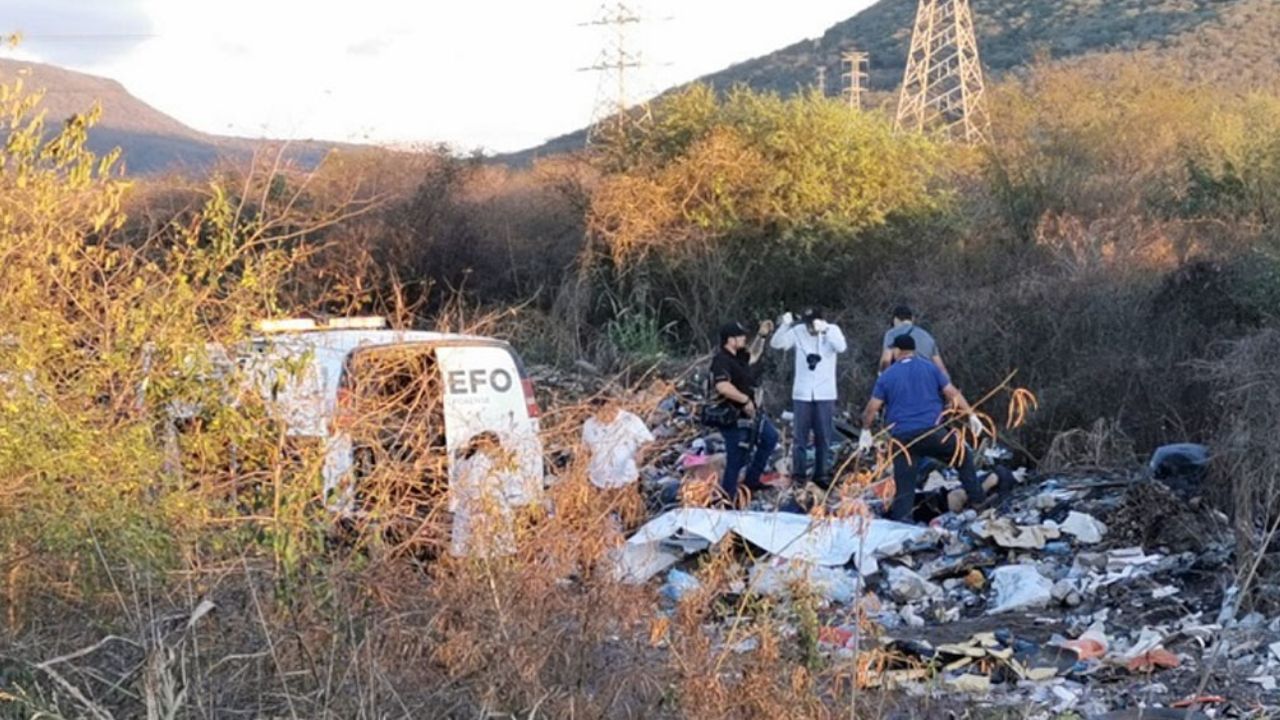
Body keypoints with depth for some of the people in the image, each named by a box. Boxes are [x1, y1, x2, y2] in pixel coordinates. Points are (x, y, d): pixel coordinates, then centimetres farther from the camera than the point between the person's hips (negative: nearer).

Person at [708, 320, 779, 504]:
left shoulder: (738, 356, 9)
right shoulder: (722, 360, -21)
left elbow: (753, 355, 32)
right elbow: (722, 386, -36)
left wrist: (761, 336, 21)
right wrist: (745, 400, -27)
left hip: (748, 413, 10)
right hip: (733, 418, -10)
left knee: (770, 437, 21)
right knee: (736, 460, -6)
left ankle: (751, 480, 26)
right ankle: (727, 500, 5)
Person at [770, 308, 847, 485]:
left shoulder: (832, 330, -5)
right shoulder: (798, 331, -4)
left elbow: (841, 347, -24)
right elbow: (776, 344, -13)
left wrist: (825, 330, -38)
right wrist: (785, 326, -30)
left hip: (825, 394, 0)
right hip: (802, 393, 0)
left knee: (823, 437, 7)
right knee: (800, 437, 2)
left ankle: (820, 475, 17)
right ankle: (797, 476, 8)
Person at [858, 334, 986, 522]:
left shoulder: (887, 376, 8)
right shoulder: (930, 368, 9)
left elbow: (872, 408, 6)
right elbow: (952, 393, 6)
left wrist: (866, 431, 20)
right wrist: (971, 415, 12)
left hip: (902, 436, 0)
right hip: (932, 432, 0)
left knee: (904, 485, 4)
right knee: (964, 456, 20)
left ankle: (901, 519, -3)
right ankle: (977, 498, 16)